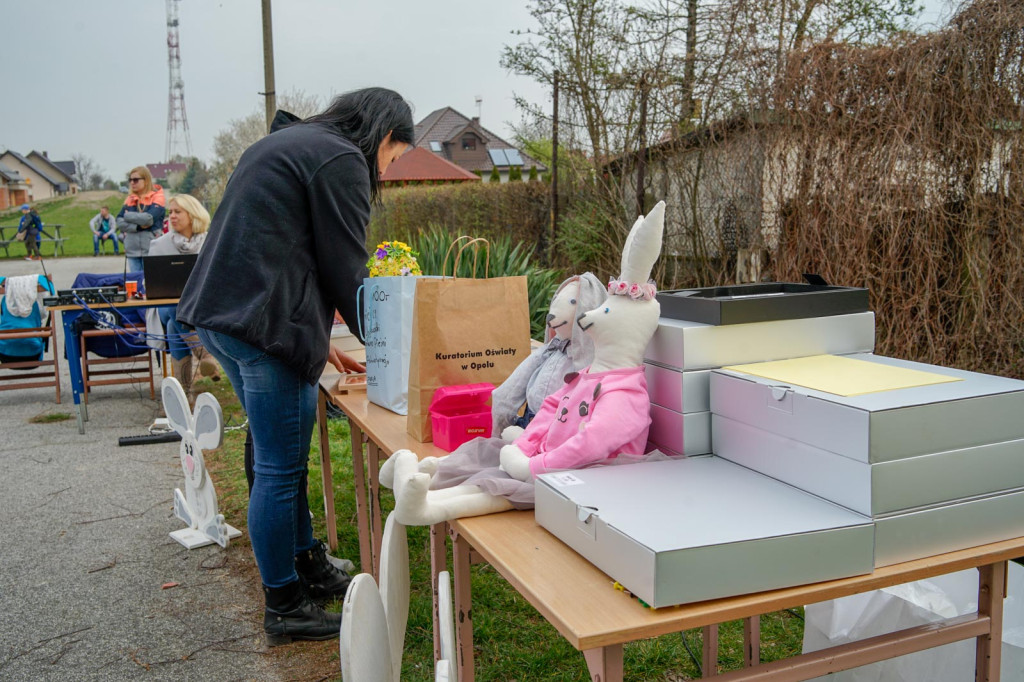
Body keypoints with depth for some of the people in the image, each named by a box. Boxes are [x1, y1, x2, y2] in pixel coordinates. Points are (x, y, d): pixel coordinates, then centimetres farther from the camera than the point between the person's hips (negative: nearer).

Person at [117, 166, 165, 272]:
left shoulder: (157, 197, -1)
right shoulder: (129, 199, 14)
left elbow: (149, 219, -15)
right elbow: (119, 222, 5)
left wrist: (128, 215, -1)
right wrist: (137, 226, -11)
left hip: (151, 249, -5)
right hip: (132, 250, 5)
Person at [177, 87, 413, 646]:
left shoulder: (287, 141, 23)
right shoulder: (340, 159, -8)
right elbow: (345, 270, -10)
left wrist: (319, 340, 21)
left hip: (220, 312, 11)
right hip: (261, 325, -10)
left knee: (284, 454, 19)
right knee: (279, 468, -1)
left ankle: (308, 565, 34)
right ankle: (284, 608, 12)